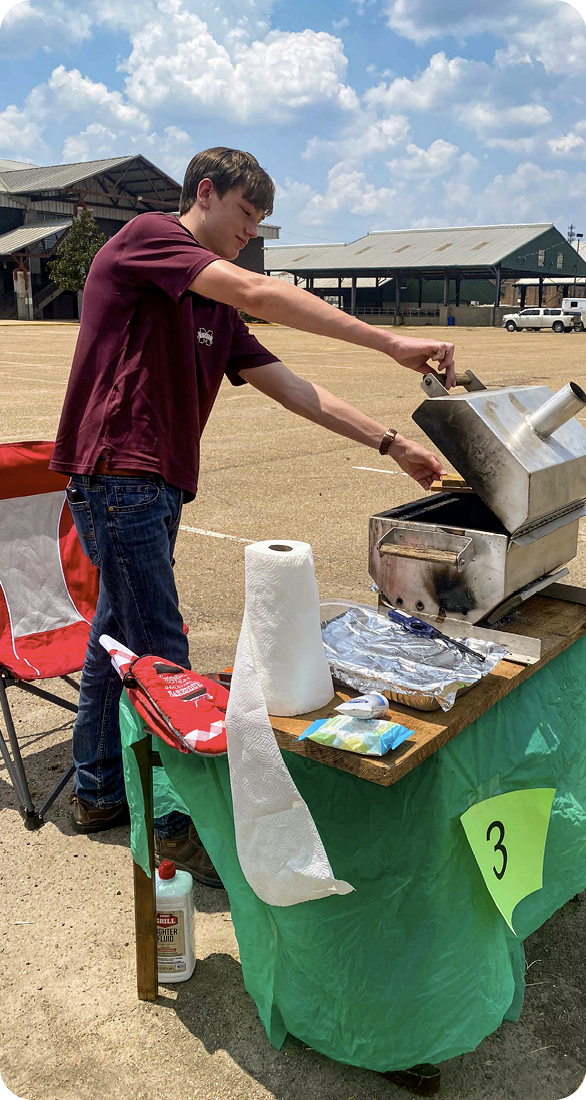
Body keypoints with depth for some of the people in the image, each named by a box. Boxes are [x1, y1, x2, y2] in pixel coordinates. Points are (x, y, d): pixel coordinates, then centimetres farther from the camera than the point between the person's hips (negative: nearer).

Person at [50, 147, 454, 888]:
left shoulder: (216, 311, 17)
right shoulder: (145, 237, -7)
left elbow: (292, 389, 12)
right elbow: (260, 293, -21)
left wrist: (390, 443, 5)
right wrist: (390, 344, -23)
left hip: (156, 486, 9)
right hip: (115, 475, -9)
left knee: (118, 635, 16)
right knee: (162, 656, -6)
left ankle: (97, 793, 32)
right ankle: (177, 829, 7)